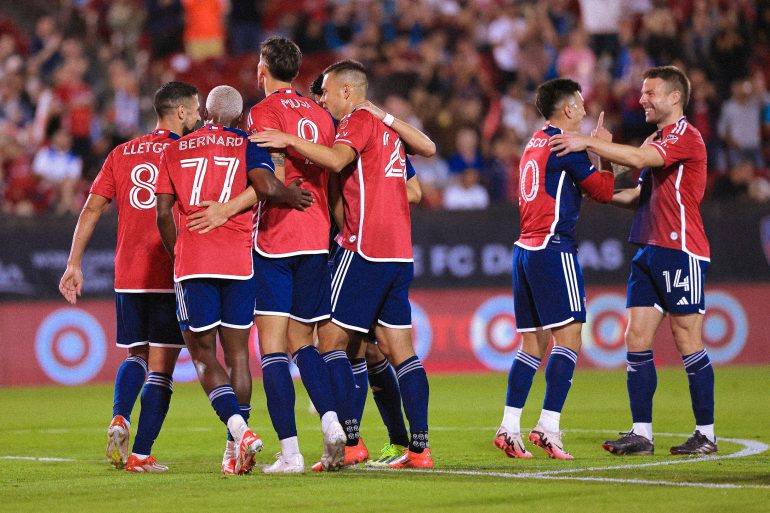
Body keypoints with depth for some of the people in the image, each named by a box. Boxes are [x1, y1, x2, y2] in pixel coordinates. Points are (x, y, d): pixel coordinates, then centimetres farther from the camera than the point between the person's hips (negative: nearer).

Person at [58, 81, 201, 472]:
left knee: (135, 356, 19)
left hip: (127, 276, 4)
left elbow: (92, 209, 6)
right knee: (161, 366, 1)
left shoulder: (121, 154, 10)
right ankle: (141, 454, -4)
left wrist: (74, 264, 6)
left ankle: (119, 418, -7)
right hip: (169, 276, -4)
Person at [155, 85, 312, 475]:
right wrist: (293, 196, 3)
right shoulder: (247, 145, 4)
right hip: (239, 260, 0)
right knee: (237, 352, 10)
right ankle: (235, 452, 9)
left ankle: (239, 429, -19)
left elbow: (163, 213, 7)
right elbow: (267, 187, -16)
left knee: (203, 353, 5)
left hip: (192, 263, 0)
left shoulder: (175, 150, 11)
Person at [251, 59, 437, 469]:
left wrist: (289, 140, -24)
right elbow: (428, 148, 35)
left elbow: (337, 159, -26)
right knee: (399, 351, 7)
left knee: (330, 341, -4)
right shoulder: (384, 124, 18)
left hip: (364, 248, -9)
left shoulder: (358, 121, -6)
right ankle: (419, 447, 3)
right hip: (400, 251, 9)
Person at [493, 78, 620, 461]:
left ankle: (509, 428, 4)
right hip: (554, 248, -9)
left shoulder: (535, 143, 17)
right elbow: (603, 191, -4)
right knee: (568, 339, -8)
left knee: (534, 343, 10)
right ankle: (547, 426, -14)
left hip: (525, 249, 9)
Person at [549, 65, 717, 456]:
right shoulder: (658, 141, 20)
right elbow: (641, 196, 25)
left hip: (681, 251, -9)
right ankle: (641, 434, 4)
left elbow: (639, 158, -24)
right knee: (637, 339, 2)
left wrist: (587, 142, -23)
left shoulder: (686, 137, -9)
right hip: (649, 251, 9)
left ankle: (706, 435, 2)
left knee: (688, 342, -5)